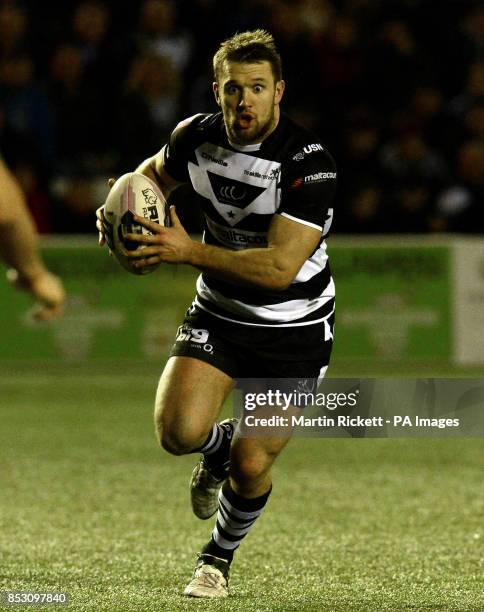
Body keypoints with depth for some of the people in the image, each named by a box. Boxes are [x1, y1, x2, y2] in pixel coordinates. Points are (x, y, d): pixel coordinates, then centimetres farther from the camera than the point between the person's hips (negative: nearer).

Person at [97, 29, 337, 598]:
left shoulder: (310, 164, -25)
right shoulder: (195, 136, -8)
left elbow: (279, 268, -30)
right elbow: (157, 171, 17)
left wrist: (188, 251, -35)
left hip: (294, 329, -3)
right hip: (218, 313, 4)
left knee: (251, 466, -8)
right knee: (177, 431, -19)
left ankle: (219, 557, 24)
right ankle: (219, 446, 20)